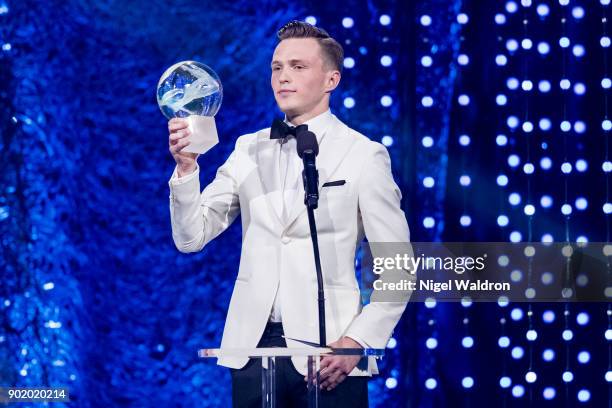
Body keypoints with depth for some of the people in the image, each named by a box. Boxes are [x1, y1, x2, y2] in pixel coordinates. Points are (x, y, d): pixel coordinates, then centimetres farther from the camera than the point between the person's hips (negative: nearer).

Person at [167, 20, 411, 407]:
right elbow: (192, 237, 4)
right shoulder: (248, 149, 9)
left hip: (326, 350, -3)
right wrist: (186, 166, -11)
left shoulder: (364, 155, -2)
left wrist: (357, 341, -12)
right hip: (253, 346, 3)